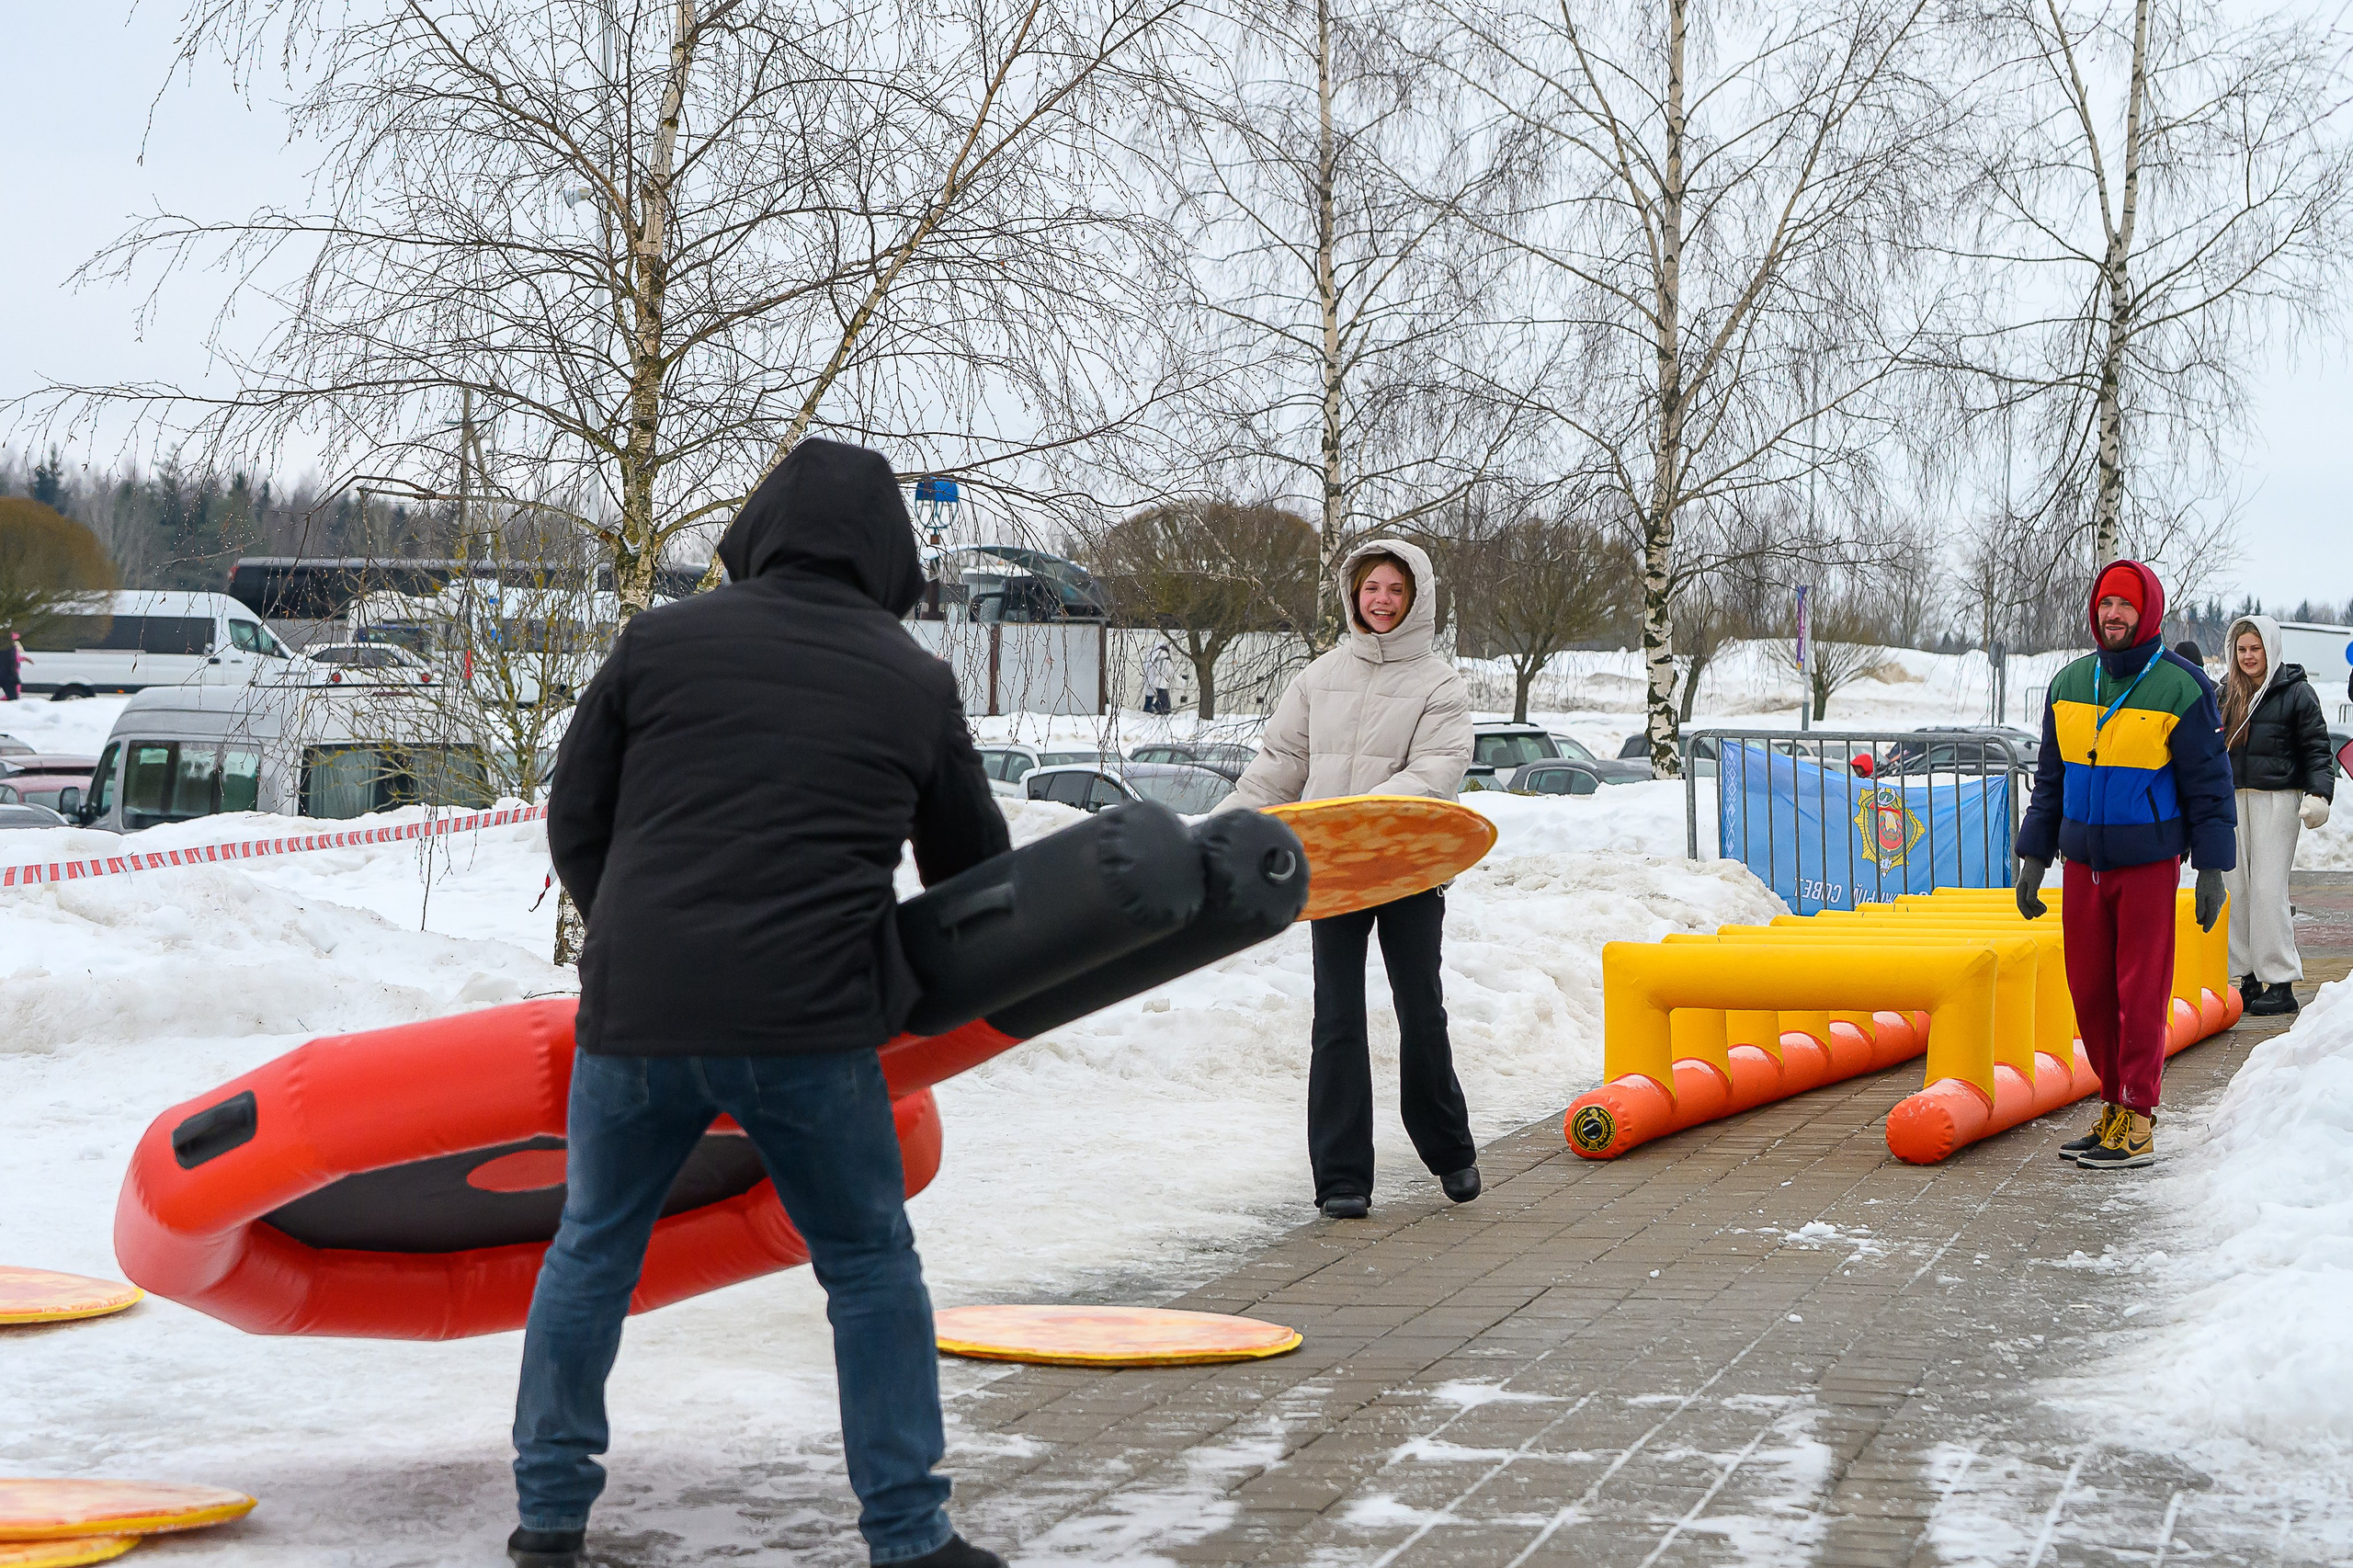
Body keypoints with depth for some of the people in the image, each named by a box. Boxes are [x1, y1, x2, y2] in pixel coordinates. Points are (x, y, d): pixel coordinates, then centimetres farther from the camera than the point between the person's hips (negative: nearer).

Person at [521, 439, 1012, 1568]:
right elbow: (973, 863, 19)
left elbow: (574, 822, 11)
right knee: (871, 1267, 12)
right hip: (809, 1023, -1)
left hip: (635, 1011, 2)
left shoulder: (660, 642, 6)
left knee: (593, 1250, 19)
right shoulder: (917, 683, 7)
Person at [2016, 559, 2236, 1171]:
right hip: (2083, 863, 5)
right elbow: (2050, 779, 16)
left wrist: (2212, 870, -7)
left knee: (2141, 994, -3)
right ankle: (2115, 1107, 18)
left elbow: (2208, 784, -4)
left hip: (2148, 863, -5)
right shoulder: (2069, 684, 9)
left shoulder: (2181, 687, -6)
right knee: (2089, 992, 7)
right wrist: (2033, 857, 12)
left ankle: (2137, 1123, 3)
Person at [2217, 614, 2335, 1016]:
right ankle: (2249, 978, 10)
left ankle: (2281, 984, -6)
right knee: (2236, 888, 3)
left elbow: (2317, 749, -3)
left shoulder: (2296, 692, -1)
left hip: (2278, 798, -6)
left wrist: (2319, 794, -17)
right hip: (2232, 798, 6)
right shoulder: (2225, 693, 15)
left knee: (2268, 889, -10)